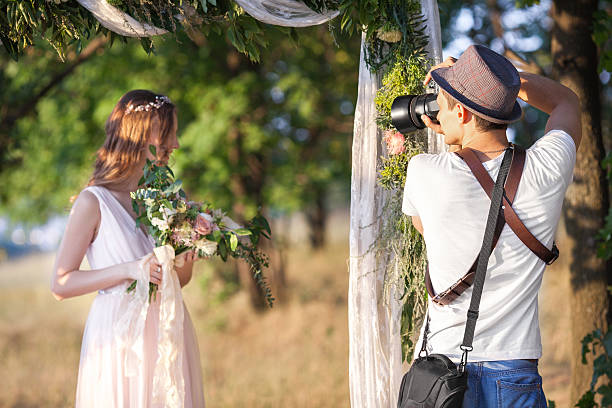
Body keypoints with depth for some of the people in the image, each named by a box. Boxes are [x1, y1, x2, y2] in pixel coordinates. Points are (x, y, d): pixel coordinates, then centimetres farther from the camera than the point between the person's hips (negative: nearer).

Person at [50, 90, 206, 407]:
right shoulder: (94, 201, -8)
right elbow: (60, 284, -10)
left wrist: (188, 259, -4)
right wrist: (129, 269, -18)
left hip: (168, 332, 6)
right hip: (119, 336, -5)